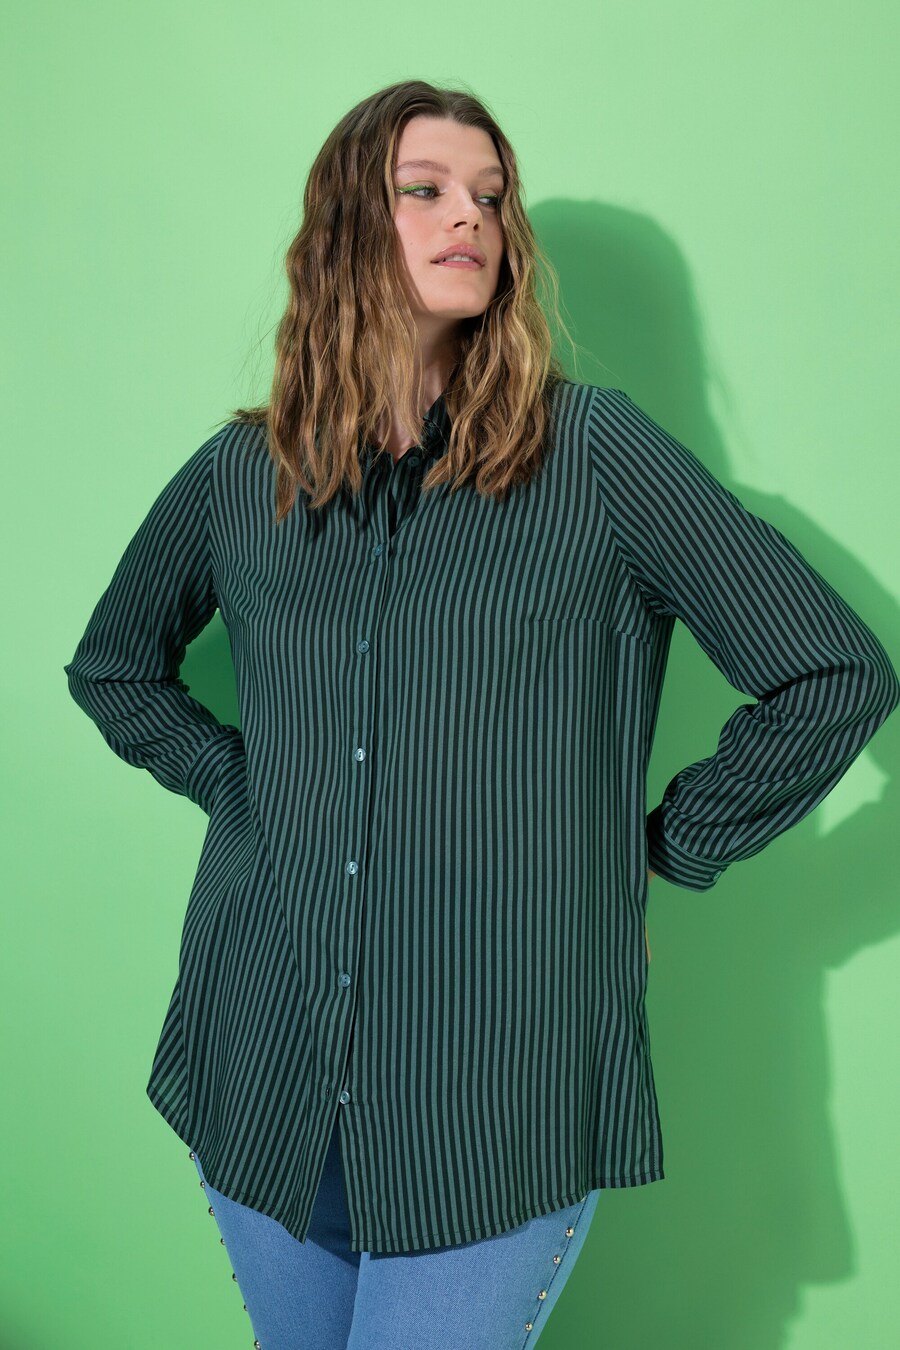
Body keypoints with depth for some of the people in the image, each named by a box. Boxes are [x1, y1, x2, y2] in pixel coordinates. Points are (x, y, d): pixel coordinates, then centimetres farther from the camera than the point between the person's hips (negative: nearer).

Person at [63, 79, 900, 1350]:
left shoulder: (593, 453, -7)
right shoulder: (238, 476, 3)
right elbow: (112, 665, 20)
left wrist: (661, 848, -4)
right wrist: (242, 786, 7)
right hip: (261, 1083, 4)